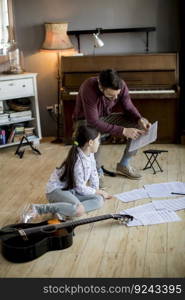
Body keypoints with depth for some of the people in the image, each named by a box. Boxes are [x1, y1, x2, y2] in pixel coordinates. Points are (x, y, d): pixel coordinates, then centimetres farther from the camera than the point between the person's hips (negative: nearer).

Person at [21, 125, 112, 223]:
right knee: (79, 210, -35)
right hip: (57, 189, -9)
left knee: (99, 200, -7)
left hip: (72, 190, 9)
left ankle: (63, 211, -14)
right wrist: (98, 191, -8)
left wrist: (96, 190, 4)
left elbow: (93, 174, 11)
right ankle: (37, 208, -25)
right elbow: (80, 188, -20)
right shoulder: (78, 162, -27)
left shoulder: (90, 154, -1)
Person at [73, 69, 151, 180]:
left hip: (106, 118, 5)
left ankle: (124, 165, 3)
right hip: (86, 120, -5)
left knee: (140, 125, -13)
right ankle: (97, 171, -11)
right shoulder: (89, 89, -36)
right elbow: (93, 123, -37)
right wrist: (123, 131, -40)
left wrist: (140, 119, -28)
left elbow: (129, 108, -6)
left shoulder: (121, 85, -20)